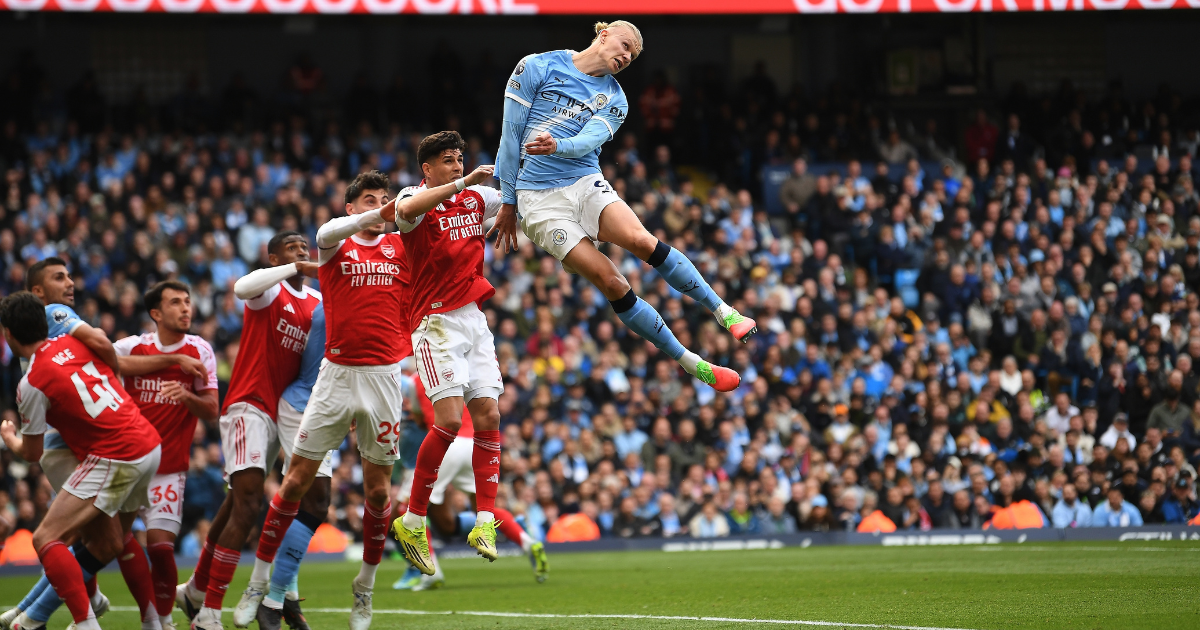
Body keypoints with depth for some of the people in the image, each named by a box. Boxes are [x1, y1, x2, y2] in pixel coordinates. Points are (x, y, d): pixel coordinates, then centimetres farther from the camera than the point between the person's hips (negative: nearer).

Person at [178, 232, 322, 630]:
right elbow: (243, 288, -31)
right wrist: (297, 268, -28)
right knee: (247, 507, -17)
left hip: (280, 413, 8)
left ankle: (196, 592, 32)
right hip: (249, 406, -8)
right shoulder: (270, 290, -7)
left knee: (239, 506, 16)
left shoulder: (318, 302, 15)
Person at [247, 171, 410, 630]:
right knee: (298, 479, -3)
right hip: (336, 374, -2)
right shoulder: (337, 246, 3)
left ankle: (365, 589, 22)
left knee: (378, 487, 5)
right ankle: (259, 583, 6)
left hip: (384, 376, 2)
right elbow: (326, 234, -19)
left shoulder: (400, 247, 10)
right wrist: (378, 214, -32)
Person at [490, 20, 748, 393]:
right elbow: (511, 135, 3)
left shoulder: (614, 99, 12)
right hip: (538, 200, -3)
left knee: (642, 241, -29)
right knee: (610, 282, -17)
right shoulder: (537, 68, 1)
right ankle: (692, 365, -15)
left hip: (587, 186, 3)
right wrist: (508, 202, 2)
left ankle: (725, 313, -25)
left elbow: (589, 141, -8)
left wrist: (556, 145, -31)